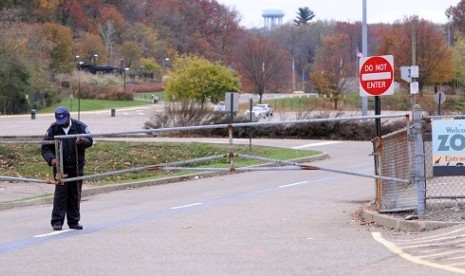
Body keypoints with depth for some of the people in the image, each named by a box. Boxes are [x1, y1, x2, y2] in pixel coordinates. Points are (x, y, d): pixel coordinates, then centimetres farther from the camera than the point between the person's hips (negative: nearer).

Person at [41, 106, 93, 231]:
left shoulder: (80, 126, 0)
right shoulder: (53, 129, -1)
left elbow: (89, 141, -9)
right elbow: (45, 148, -1)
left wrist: (82, 141, -33)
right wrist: (51, 159, -21)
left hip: (77, 168, 1)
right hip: (60, 167, -1)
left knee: (75, 195, 8)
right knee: (60, 194, -9)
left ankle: (74, 221, 17)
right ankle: (57, 221, -8)